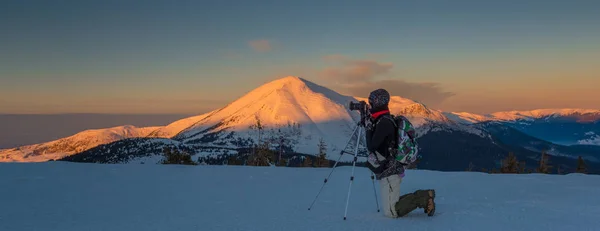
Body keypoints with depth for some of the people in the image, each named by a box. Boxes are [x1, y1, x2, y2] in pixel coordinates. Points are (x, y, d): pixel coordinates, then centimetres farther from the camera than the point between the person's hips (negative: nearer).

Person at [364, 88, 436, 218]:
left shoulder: (383, 122, -18)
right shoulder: (385, 120, 12)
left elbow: (371, 146, -20)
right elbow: (376, 144, 19)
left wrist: (368, 128, -8)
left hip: (389, 172, -10)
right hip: (390, 170, 10)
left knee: (391, 212, -8)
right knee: (393, 206, 17)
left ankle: (424, 198, -5)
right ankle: (424, 198, 14)